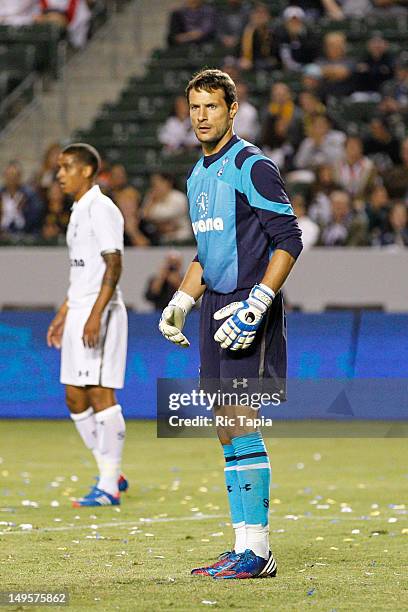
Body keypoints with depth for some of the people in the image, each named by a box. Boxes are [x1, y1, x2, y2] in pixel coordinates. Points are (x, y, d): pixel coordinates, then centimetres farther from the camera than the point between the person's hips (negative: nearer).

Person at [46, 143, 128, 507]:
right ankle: (111, 475, 18)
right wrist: (63, 314, 25)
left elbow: (113, 265, -18)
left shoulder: (102, 209, -11)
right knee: (75, 398, 9)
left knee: (100, 393, -9)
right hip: (78, 313, 10)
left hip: (101, 313, -10)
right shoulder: (79, 211, 18)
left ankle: (109, 486, -6)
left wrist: (96, 315, -25)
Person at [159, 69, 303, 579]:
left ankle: (256, 551, -10)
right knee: (227, 433, 8)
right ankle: (244, 547, 12)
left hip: (249, 310, -9)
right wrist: (179, 303, 18)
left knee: (242, 425, -12)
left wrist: (255, 305, -21)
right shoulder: (198, 175, 17)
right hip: (215, 309, 9)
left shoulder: (252, 166, -10)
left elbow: (289, 240, -14)